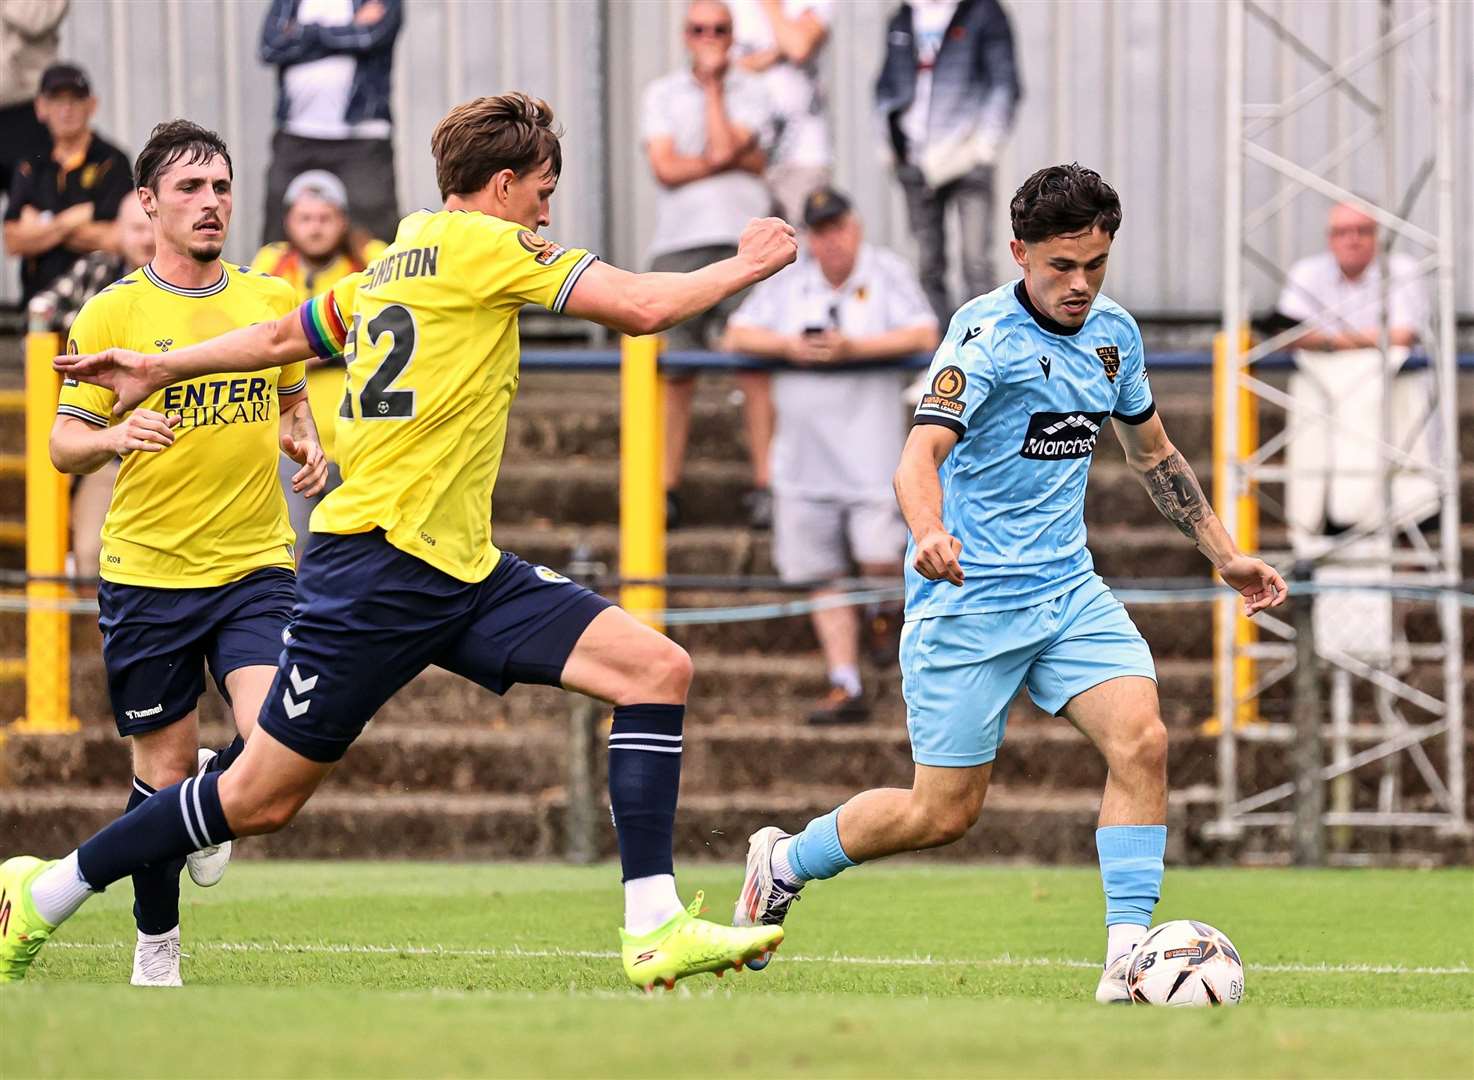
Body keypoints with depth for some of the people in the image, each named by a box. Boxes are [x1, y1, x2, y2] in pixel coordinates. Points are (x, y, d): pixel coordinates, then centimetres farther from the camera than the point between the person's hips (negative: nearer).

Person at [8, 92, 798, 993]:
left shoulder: (393, 267, 18)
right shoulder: (478, 244, -8)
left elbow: (283, 336, 29)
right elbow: (641, 307, -13)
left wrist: (161, 368, 42)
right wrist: (744, 269, 1)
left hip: (462, 574, 9)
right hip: (380, 565, -9)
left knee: (659, 669, -7)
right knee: (263, 796, -1)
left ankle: (655, 929, -13)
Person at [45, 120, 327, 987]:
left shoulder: (272, 300, 6)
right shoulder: (111, 314, -3)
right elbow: (64, 444, -1)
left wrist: (306, 442, 0)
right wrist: (114, 436, -23)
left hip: (256, 566, 2)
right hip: (147, 573, -2)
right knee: (164, 773, 4)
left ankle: (219, 792, 19)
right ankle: (156, 949, 23)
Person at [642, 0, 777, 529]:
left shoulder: (751, 92, 10)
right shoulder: (662, 94, 13)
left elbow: (724, 147, -8)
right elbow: (665, 167, -1)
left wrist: (712, 85, 2)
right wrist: (739, 161, -3)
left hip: (743, 241, -1)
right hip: (678, 242, 1)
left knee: (755, 366, -7)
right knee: (675, 371, -1)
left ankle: (764, 485, -6)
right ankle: (666, 489, 2)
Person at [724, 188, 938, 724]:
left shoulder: (888, 273, 2)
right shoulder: (786, 283, 12)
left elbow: (923, 337, -10)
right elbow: (738, 336, 6)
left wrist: (854, 347, -19)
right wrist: (790, 346, -12)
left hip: (870, 453, -4)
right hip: (804, 456, 4)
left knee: (879, 559, -15)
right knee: (822, 575, 3)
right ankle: (845, 687, 7)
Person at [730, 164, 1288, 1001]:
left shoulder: (1114, 333, 7)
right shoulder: (988, 336, -16)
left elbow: (1154, 452, 23)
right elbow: (921, 455, -30)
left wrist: (1226, 555, 21)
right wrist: (929, 534, -51)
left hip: (1068, 589, 6)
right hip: (969, 597, -6)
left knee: (1142, 740, -17)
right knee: (946, 813, -2)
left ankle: (1128, 959, -16)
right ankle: (784, 861, 24)